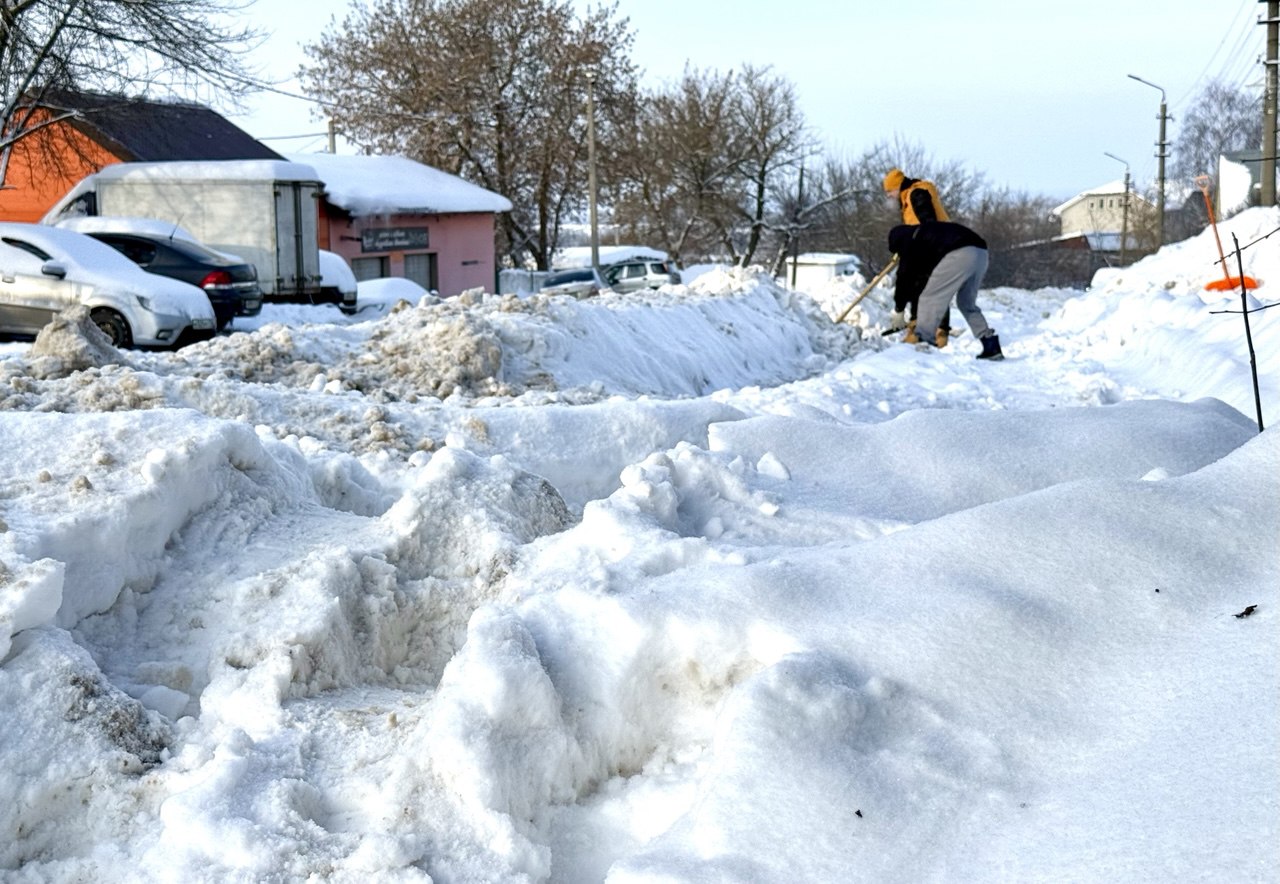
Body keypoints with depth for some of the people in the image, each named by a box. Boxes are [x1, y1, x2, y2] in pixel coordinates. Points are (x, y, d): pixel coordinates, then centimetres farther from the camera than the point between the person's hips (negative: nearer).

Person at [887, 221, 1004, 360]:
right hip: (980, 252, 9)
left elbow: (905, 274, 9)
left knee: (930, 298, -1)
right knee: (967, 303, 22)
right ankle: (991, 346, 18)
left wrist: (899, 308, 17)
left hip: (959, 254, -9)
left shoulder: (910, 239, 15)